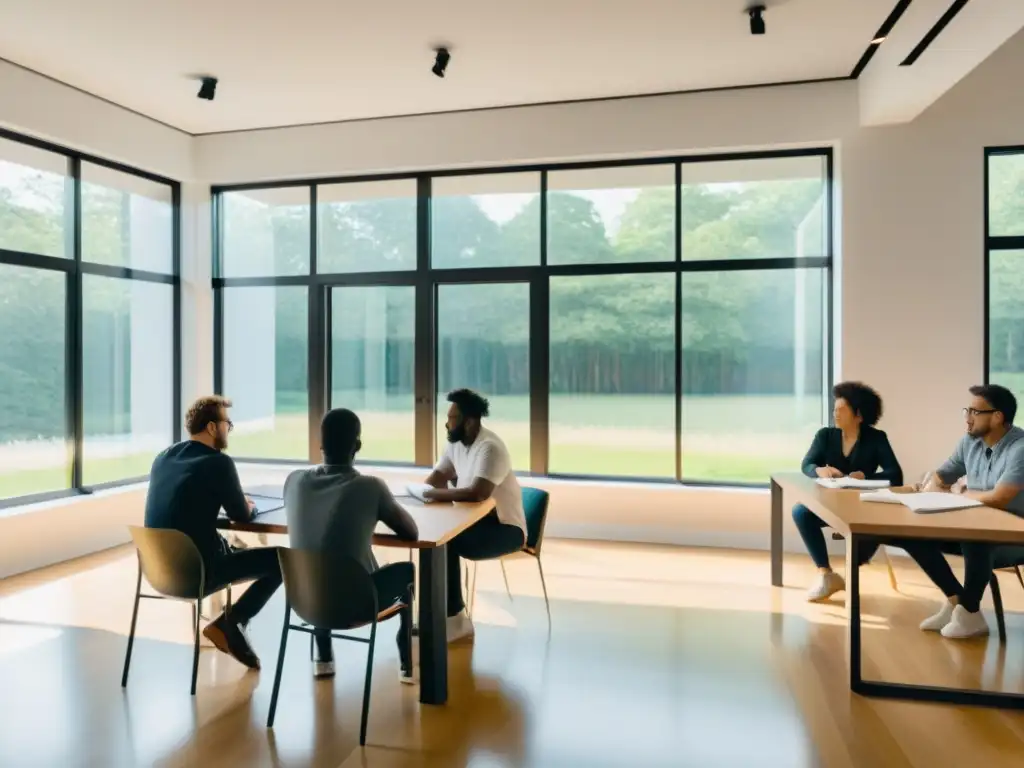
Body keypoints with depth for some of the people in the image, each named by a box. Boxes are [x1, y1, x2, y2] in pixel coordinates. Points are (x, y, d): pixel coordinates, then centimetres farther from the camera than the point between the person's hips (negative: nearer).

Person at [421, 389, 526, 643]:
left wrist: (434, 494, -28)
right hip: (474, 519, 8)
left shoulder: (490, 448, -23)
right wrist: (420, 492, -14)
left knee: (445, 543, -27)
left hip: (505, 527, -8)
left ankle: (454, 619, -12)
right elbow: (435, 480, 10)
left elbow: (478, 493, -35)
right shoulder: (455, 443, 5)